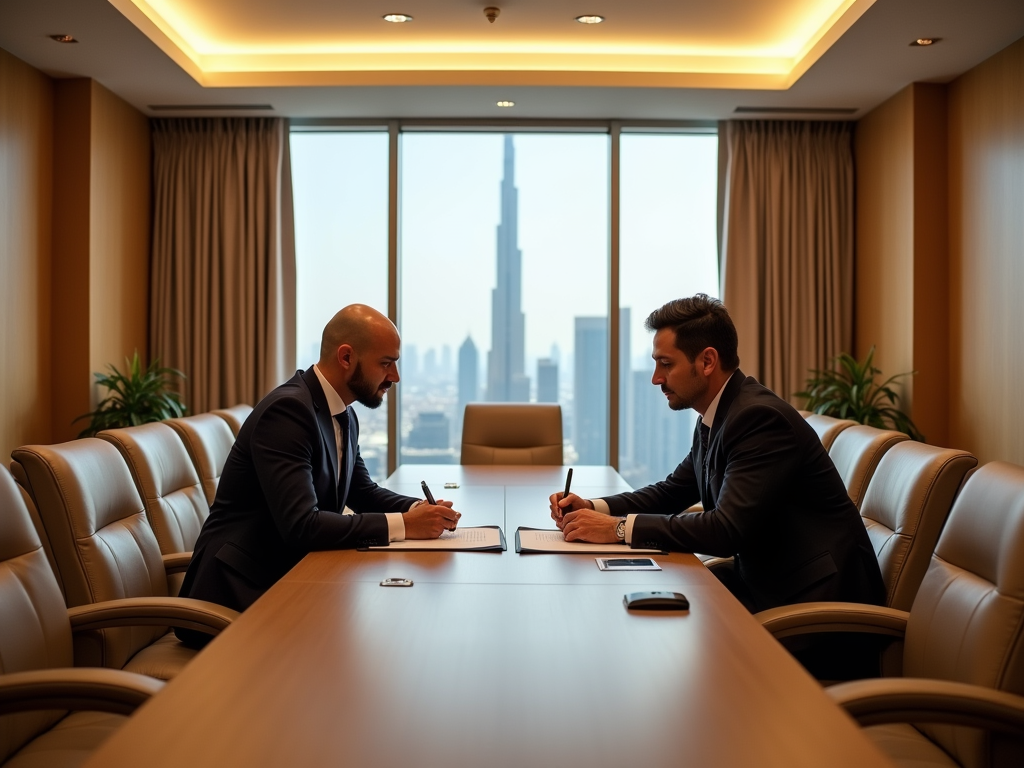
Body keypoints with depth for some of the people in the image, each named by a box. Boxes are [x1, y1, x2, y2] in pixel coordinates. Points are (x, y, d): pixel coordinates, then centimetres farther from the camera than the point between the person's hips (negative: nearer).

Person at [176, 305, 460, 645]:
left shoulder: (344, 416, 8)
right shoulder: (288, 409, -21)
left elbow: (364, 492, 18)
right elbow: (301, 525, -28)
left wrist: (419, 509, -2)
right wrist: (402, 525, -25)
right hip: (239, 592, -8)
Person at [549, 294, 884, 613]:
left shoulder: (761, 418, -22)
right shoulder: (714, 418, 7)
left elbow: (726, 530, -29)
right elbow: (673, 490, 17)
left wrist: (619, 528, -24)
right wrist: (594, 507, 0)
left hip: (813, 594, -8)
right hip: (762, 576, 8)